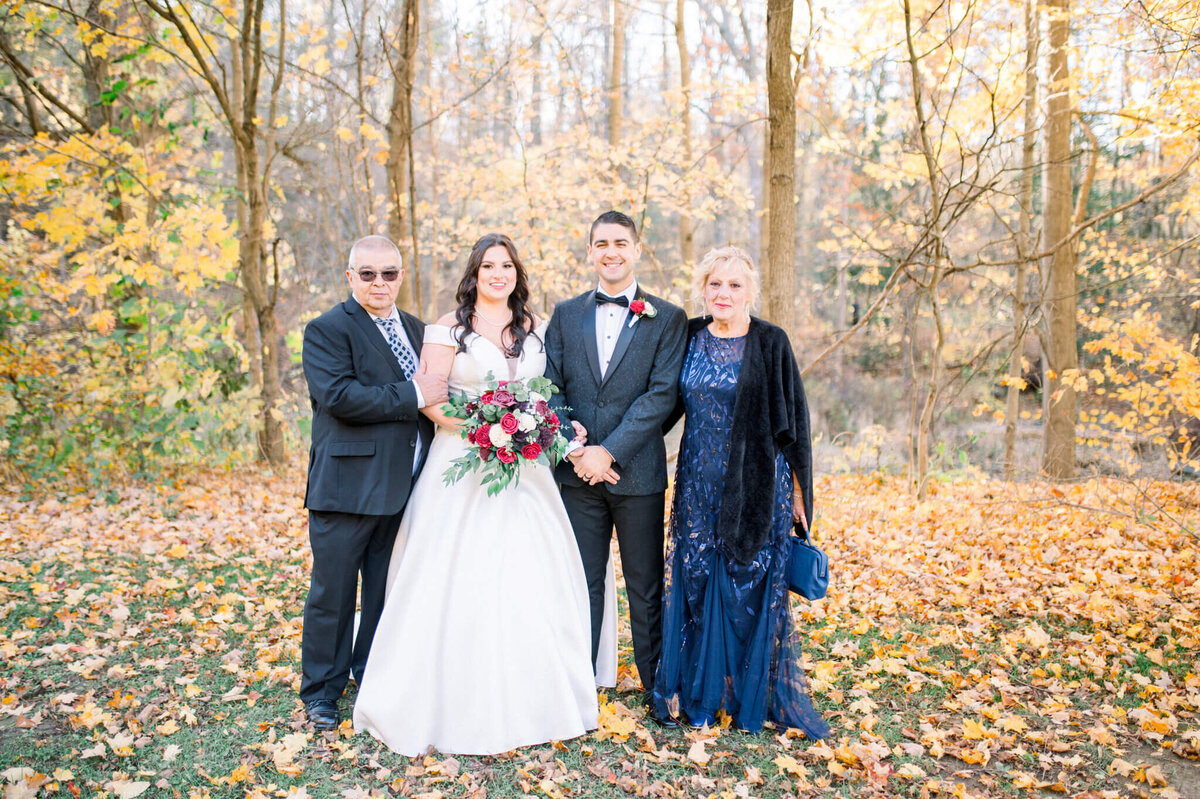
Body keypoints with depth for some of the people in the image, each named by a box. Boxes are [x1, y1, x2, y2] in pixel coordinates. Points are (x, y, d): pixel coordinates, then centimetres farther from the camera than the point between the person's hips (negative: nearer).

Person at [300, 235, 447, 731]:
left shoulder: (417, 330, 15)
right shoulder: (327, 329, -6)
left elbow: (431, 391, 24)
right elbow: (340, 396, -20)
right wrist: (411, 397, -18)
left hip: (403, 486, 6)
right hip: (347, 485, -6)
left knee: (389, 591, 16)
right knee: (333, 592, 6)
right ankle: (321, 690, 23)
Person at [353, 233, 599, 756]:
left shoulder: (536, 329, 14)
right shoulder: (450, 329, 2)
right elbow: (430, 399, -5)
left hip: (524, 468, 3)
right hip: (464, 464, -3)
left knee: (530, 582, 2)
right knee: (459, 581, -2)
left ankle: (530, 702, 16)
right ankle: (464, 709, 11)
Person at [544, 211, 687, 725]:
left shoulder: (667, 318, 1)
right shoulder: (566, 315, 9)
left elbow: (661, 394, -9)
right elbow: (551, 388, 4)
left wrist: (609, 451, -16)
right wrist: (574, 450, -11)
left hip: (637, 472, -2)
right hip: (578, 471, 2)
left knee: (646, 587, 10)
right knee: (582, 584, 10)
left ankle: (658, 689, 24)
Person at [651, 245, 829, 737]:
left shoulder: (770, 343, -5)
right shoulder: (689, 336, 5)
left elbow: (792, 422, -3)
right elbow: (670, 402, 16)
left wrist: (798, 492, -3)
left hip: (755, 486, -3)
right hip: (699, 485, 3)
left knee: (752, 588, 4)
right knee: (695, 582, 7)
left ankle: (752, 695, 22)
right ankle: (699, 692, 24)